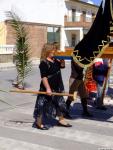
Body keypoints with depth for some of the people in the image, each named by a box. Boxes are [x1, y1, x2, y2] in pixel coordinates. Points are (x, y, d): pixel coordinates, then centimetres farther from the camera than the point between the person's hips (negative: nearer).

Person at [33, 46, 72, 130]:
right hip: (48, 89, -9)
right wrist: (47, 88, -28)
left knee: (60, 103, 19)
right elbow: (44, 77, -23)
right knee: (42, 105, -1)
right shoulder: (44, 63, -18)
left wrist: (62, 59, 2)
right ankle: (38, 123, 13)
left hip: (57, 88, 9)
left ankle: (61, 120, 35)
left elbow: (62, 66, 21)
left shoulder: (55, 60, 7)